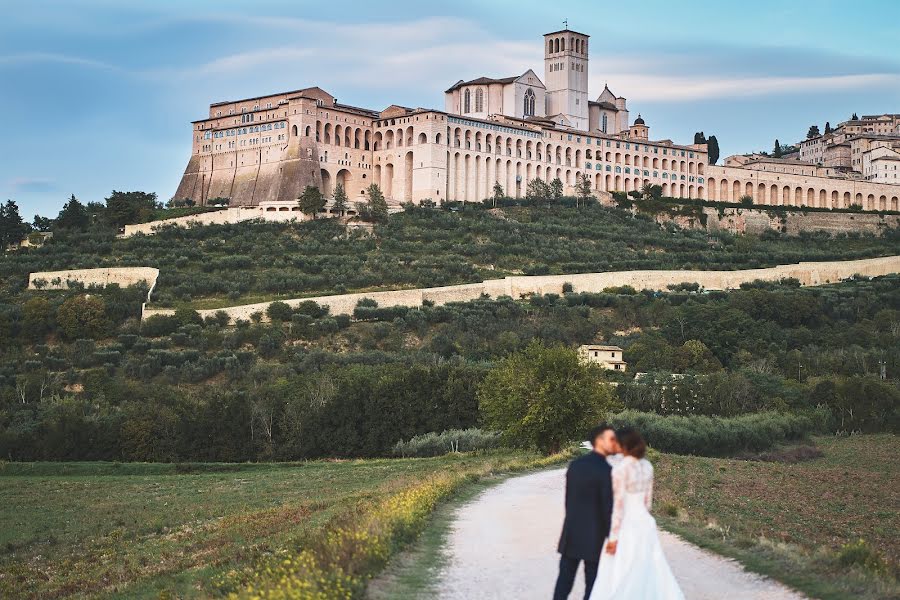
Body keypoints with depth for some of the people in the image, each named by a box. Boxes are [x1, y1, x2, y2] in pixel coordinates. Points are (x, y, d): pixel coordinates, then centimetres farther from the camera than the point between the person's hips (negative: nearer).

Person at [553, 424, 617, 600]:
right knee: (593, 585, 4)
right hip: (594, 535, -6)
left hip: (571, 533, 6)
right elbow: (608, 507, -15)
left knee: (564, 581, 10)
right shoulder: (606, 470, -14)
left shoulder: (575, 464, 6)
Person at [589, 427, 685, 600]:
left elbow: (618, 505, -17)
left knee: (620, 577, 1)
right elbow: (648, 500, 11)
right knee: (650, 573, 15)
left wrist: (613, 537, -13)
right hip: (645, 522, 7)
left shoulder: (621, 469, -17)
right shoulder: (647, 466, 4)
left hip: (628, 525, -7)